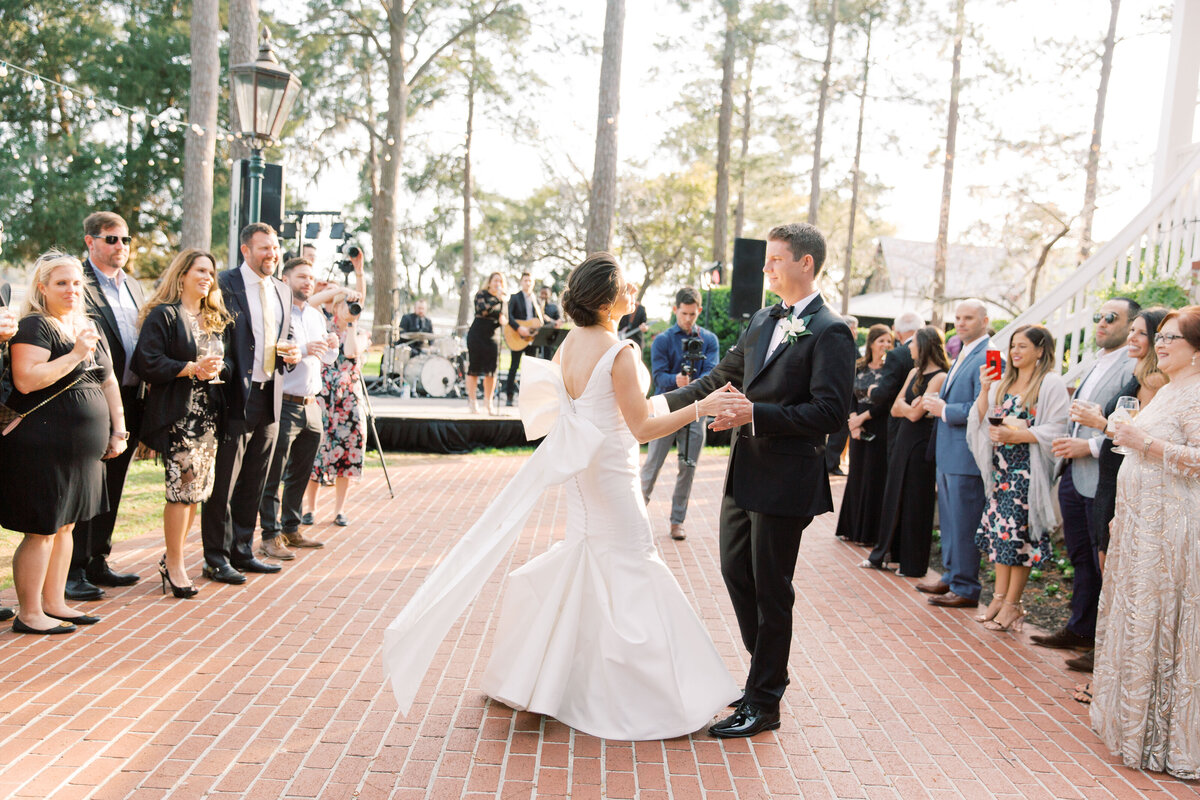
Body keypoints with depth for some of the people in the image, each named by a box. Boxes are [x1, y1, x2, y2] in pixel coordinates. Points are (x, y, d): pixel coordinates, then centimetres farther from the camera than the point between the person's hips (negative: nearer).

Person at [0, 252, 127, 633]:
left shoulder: (89, 328, 16)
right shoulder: (34, 326, -10)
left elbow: (108, 381, 21)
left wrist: (119, 429, 14)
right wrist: (75, 354, -22)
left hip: (83, 450, 8)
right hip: (44, 448, -8)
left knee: (65, 527, 15)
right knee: (41, 530, -1)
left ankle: (54, 603, 26)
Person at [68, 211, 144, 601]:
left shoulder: (134, 286, 18)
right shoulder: (79, 284, -8)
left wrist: (144, 398, 12)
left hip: (130, 399, 8)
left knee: (111, 486, 14)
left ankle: (98, 562, 25)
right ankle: (74, 571, 7)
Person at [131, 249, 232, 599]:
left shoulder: (215, 319, 18)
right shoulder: (162, 315, -3)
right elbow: (148, 363, -12)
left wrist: (216, 369, 4)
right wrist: (192, 368, -17)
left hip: (207, 413, 7)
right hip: (176, 414, -7)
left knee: (198, 488, 6)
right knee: (184, 487, -9)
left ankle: (173, 559, 19)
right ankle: (174, 565, 3)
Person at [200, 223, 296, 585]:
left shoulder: (282, 290, 15)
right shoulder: (224, 285, -7)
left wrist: (288, 354, 4)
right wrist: (224, 375, -17)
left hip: (270, 396, 7)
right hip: (236, 396, -7)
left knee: (254, 484, 14)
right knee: (223, 483, 0)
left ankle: (242, 551, 26)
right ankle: (216, 558, 10)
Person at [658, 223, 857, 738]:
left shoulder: (830, 333, -13)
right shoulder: (762, 321, 12)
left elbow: (829, 413, -20)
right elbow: (722, 378, 17)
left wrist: (755, 414, -25)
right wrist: (664, 402, 10)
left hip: (785, 483, -8)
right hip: (745, 475, 8)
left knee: (771, 590, 2)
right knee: (736, 573, 18)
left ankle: (764, 705, 17)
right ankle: (767, 673, 37)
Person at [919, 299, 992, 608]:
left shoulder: (987, 358, -15)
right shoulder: (962, 355, 17)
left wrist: (945, 410, -14)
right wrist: (939, 405, 8)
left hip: (966, 456, -10)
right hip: (948, 454, 10)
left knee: (963, 524, -2)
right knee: (949, 521, 19)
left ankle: (966, 589, 8)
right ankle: (951, 576, 31)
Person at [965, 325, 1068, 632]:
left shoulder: (1052, 383, -5)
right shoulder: (1003, 381, 14)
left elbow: (1055, 430, -12)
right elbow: (981, 420, 10)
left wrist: (1017, 436, -20)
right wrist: (984, 390, -2)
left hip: (1029, 468, -6)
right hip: (1001, 466, 6)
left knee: (1018, 532, -3)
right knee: (998, 529, 7)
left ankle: (1012, 603, 5)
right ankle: (999, 597, 15)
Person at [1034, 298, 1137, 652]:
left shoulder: (1133, 368, -12)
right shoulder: (1094, 366, 18)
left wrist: (1091, 446, -20)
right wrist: (1069, 444, 13)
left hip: (1102, 483, -9)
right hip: (1074, 477, 9)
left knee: (1105, 564, 0)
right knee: (1080, 558, 17)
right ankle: (1081, 630, 29)